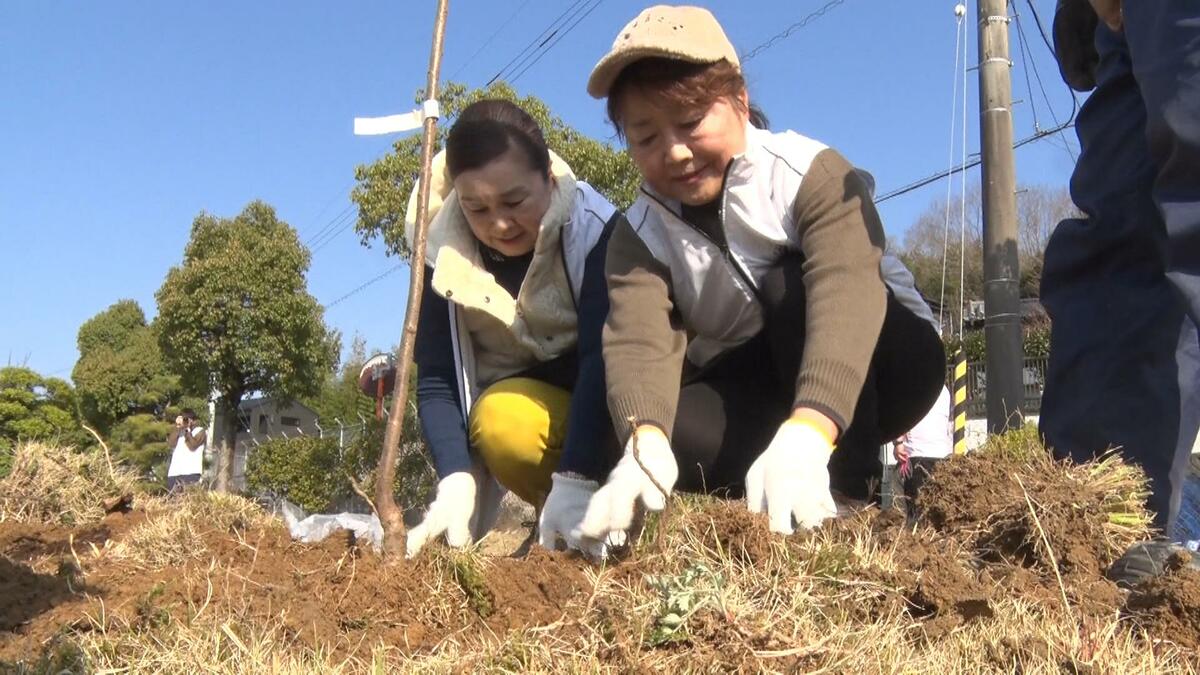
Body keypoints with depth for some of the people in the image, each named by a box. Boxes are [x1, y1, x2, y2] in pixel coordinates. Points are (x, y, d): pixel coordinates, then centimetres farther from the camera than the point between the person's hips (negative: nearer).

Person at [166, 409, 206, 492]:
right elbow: (170, 444, 1)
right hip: (175, 472, 4)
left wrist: (186, 430, -2)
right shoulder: (177, 432, 21)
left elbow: (193, 445, -9)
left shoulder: (200, 431, 8)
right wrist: (177, 428, -1)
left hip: (191, 472, -4)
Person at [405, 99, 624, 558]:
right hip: (517, 396, 2)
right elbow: (436, 381, -16)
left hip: (602, 406, -2)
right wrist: (457, 481, -33)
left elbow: (604, 357, -30)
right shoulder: (443, 253, -13)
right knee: (499, 418, -32)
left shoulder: (594, 230, -21)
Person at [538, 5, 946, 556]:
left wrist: (804, 435, -54)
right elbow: (639, 341, -27)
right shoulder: (640, 236, -8)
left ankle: (844, 486, -28)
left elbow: (846, 294, -36)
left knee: (786, 282, -31)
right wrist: (645, 446, -50)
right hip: (742, 396, 3)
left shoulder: (813, 175, -18)